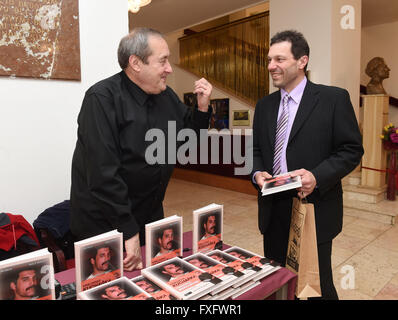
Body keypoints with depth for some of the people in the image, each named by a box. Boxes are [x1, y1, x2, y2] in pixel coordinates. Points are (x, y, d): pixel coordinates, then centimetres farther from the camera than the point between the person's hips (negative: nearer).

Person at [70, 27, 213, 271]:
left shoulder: (167, 96, 3)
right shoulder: (102, 99, -20)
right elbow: (103, 173, -26)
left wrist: (202, 107, -5)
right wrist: (128, 231, -24)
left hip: (151, 217, 7)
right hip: (105, 226, -6)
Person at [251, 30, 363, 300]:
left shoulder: (334, 98, -6)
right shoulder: (265, 105, 10)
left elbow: (351, 150, -7)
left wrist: (317, 176, -22)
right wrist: (257, 173, -7)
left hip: (315, 209, -4)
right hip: (274, 209, 5)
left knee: (317, 285, 13)